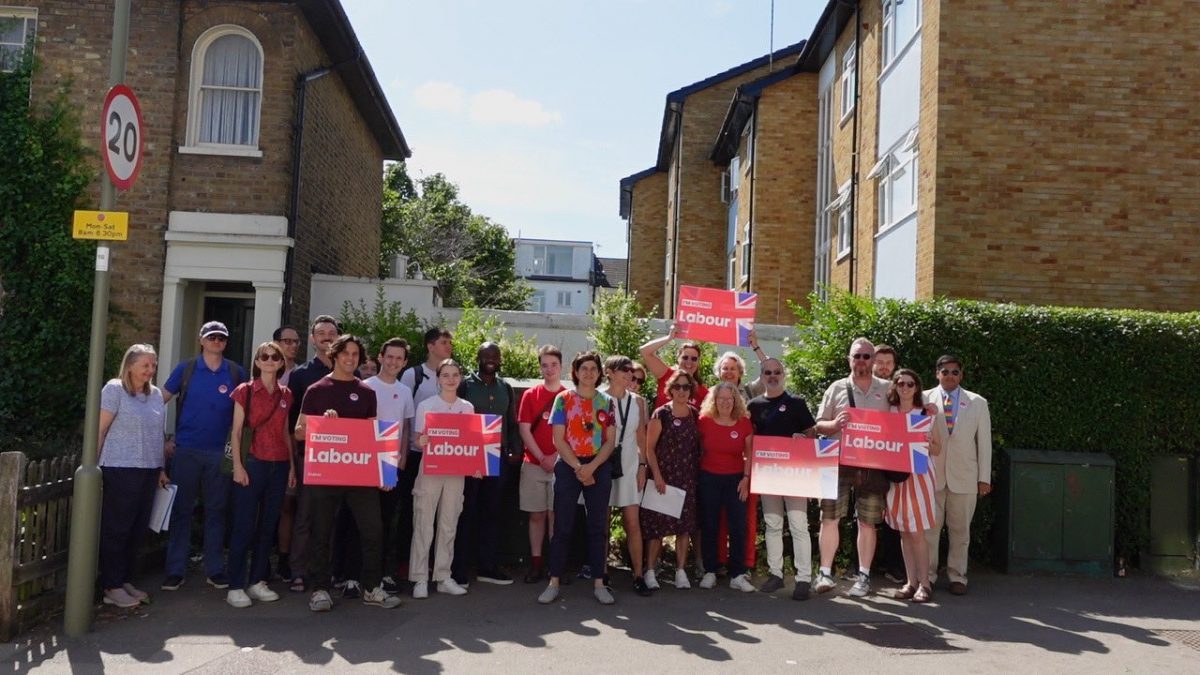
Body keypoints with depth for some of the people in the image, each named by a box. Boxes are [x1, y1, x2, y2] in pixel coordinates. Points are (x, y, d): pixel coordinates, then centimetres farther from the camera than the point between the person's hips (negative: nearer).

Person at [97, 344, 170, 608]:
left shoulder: (156, 395, 13)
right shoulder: (114, 389, -4)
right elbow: (100, 429, -8)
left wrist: (161, 469, 15)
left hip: (148, 471, 6)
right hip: (120, 470, -6)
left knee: (138, 529, 10)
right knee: (116, 529, 0)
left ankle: (126, 580, 21)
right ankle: (112, 587, 7)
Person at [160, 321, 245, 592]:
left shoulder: (236, 373, 4)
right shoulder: (186, 369, 2)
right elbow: (161, 399, 3)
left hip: (220, 453, 1)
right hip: (186, 450, -1)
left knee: (216, 511, 8)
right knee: (181, 510, 4)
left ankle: (215, 569, 16)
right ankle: (175, 570, 12)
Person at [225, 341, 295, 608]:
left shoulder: (285, 394, 11)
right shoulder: (245, 391, 0)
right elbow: (236, 431, -2)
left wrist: (292, 465, 11)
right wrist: (237, 465, -11)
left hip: (279, 466, 4)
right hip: (252, 464, -4)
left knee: (268, 526, 8)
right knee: (244, 526, -4)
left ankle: (258, 582, 17)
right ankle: (235, 586, 3)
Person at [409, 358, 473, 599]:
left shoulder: (467, 408, 7)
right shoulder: (426, 405, -1)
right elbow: (418, 440, -3)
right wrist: (421, 443, -25)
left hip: (456, 471, 3)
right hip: (430, 470, -3)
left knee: (449, 525, 8)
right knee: (423, 525, -1)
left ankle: (443, 577, 17)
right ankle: (420, 579, 6)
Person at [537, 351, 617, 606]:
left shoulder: (607, 402, 7)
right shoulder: (563, 399, 1)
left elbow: (610, 441, 2)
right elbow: (558, 439, -4)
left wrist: (591, 467, -11)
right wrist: (578, 467, -11)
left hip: (599, 467, 2)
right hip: (569, 466, -2)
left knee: (598, 526, 5)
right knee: (562, 525, -1)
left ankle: (598, 583, 11)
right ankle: (554, 582, 5)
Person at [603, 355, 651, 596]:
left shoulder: (638, 401, 8)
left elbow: (641, 435, 11)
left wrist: (643, 465, 4)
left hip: (630, 465, 3)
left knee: (633, 522, -1)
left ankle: (638, 575, 4)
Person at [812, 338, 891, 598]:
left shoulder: (887, 389, 8)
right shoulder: (836, 388, 6)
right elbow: (819, 425, 6)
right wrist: (835, 424, -15)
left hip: (873, 464, 0)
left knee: (867, 522, 6)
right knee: (829, 517, -1)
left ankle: (864, 576, 15)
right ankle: (826, 573, 7)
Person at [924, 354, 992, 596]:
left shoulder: (977, 403, 5)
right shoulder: (924, 399, 2)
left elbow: (984, 442, 6)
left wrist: (984, 478, 3)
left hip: (963, 477, 1)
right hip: (930, 475, -1)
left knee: (960, 529, 8)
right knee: (929, 527, 2)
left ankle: (957, 577, 19)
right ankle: (927, 575, 13)